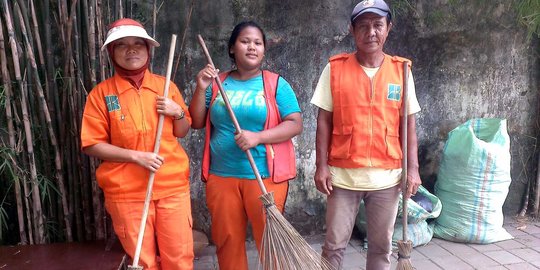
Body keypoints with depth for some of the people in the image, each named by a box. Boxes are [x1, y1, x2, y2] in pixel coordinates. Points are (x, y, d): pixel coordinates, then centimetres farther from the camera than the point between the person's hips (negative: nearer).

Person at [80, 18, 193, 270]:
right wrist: (135, 156, -16)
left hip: (172, 186, 2)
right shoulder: (101, 93, -3)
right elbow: (92, 145, -4)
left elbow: (182, 132, 11)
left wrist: (178, 112, -10)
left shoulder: (166, 86, 4)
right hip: (127, 191, -1)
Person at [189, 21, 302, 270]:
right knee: (227, 240, 13)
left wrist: (258, 137, -20)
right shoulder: (217, 83, 7)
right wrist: (202, 89, -6)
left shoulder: (276, 84, 0)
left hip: (264, 176, -2)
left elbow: (295, 124, -7)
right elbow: (196, 122, 7)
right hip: (221, 175, 3)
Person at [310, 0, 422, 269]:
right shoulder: (335, 68, -3)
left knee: (381, 245, 15)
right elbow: (324, 120, -2)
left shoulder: (401, 70, 2)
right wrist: (322, 166, -6)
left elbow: (409, 123, 5)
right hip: (343, 175, -1)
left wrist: (412, 167, -1)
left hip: (387, 176, 2)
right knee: (334, 245, 9)